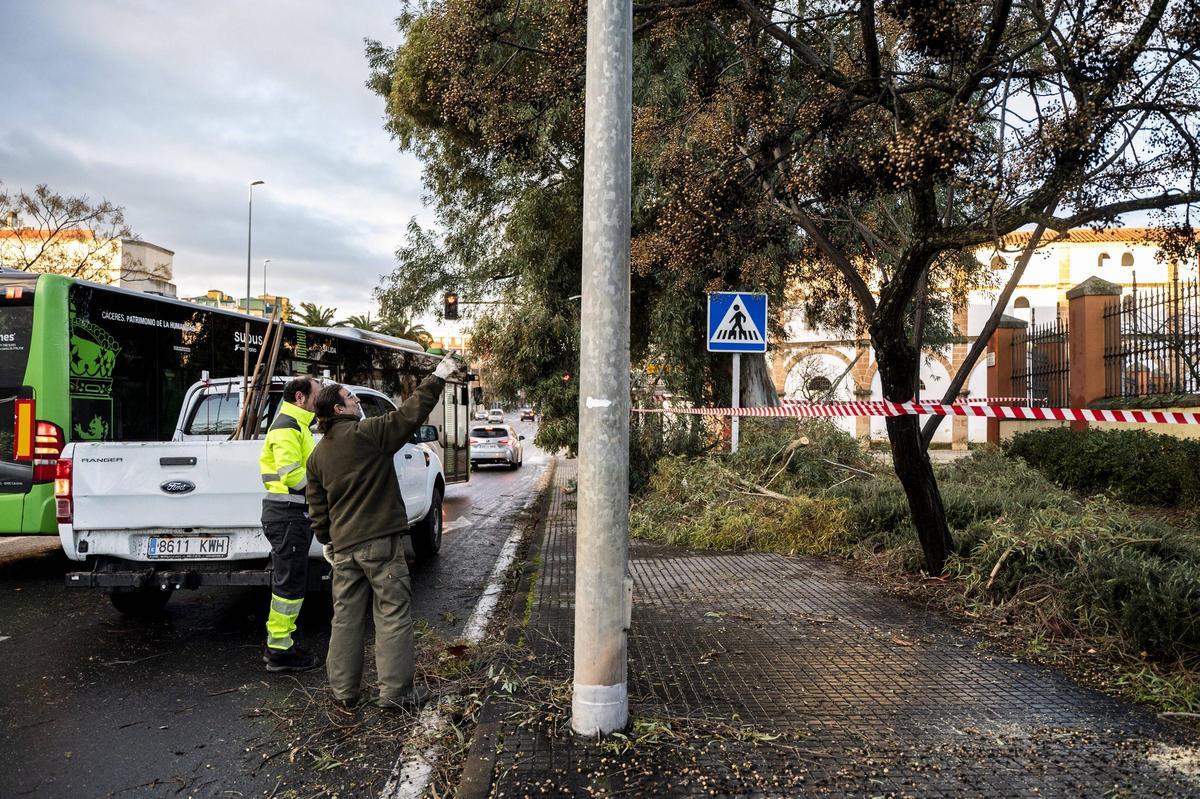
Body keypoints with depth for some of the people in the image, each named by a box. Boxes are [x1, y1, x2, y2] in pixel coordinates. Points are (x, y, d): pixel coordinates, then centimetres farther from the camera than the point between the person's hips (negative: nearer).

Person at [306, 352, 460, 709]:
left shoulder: (318, 455, 11)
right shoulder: (368, 433, -10)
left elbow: (317, 508, 14)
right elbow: (411, 413, -11)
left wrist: (327, 542, 24)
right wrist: (439, 376, -4)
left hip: (343, 546, 7)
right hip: (380, 541, -7)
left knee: (346, 616, 13)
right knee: (393, 613, 0)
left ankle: (343, 690, 20)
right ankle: (395, 691, 3)